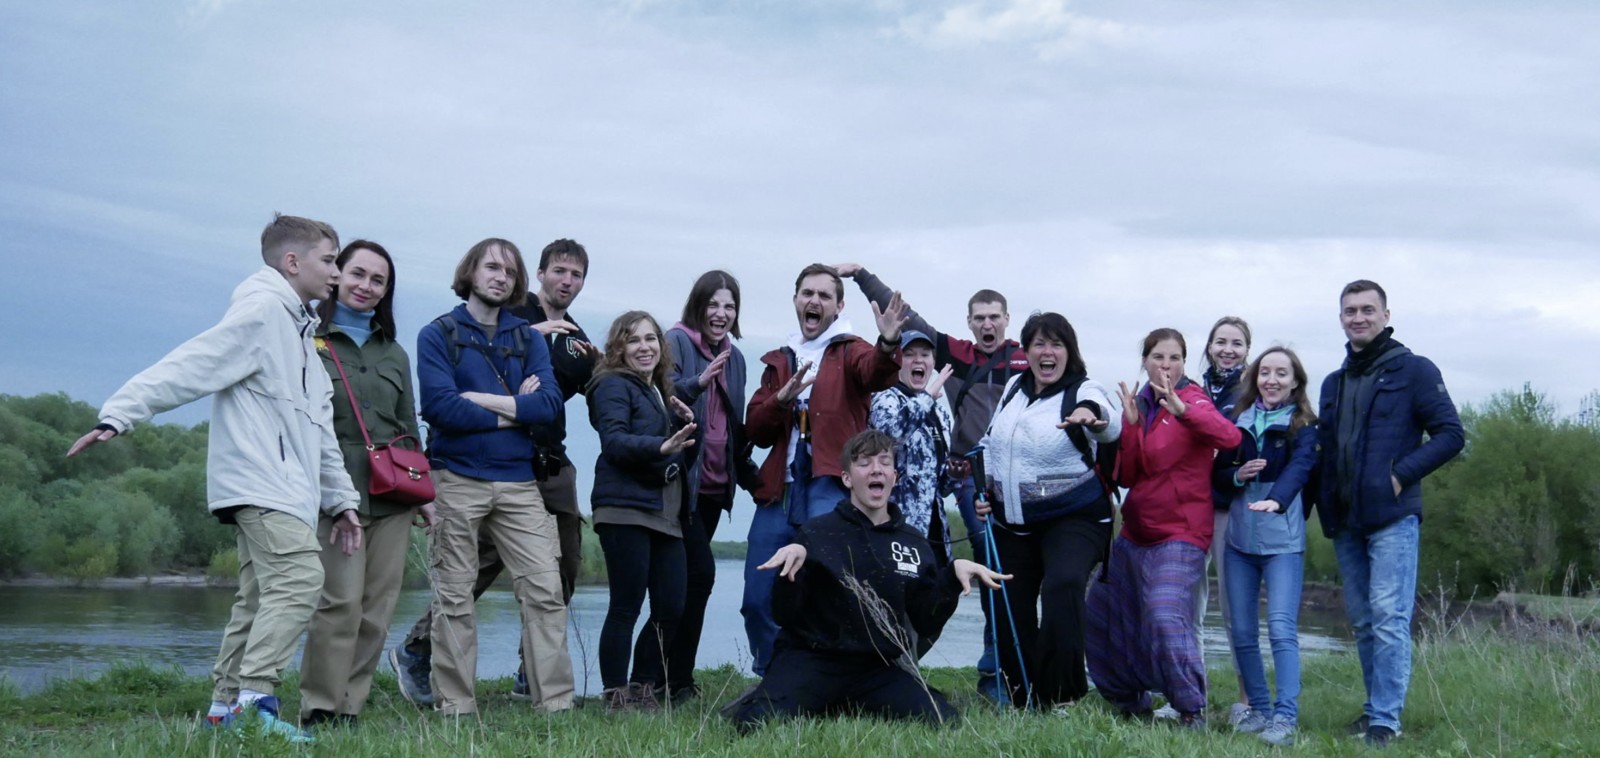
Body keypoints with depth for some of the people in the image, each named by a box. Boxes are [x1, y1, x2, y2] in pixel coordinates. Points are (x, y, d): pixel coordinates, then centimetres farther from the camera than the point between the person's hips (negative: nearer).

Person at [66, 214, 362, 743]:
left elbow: (319, 430, 27)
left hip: (285, 489, 10)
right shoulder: (261, 311, -6)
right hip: (260, 483, -10)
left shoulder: (299, 328, 25)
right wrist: (120, 414, -27)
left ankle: (225, 709, 13)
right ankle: (255, 700, -22)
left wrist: (340, 499, 24)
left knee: (261, 598, 9)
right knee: (298, 579, -20)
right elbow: (190, 366, -18)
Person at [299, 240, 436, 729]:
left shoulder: (393, 353, 20)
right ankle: (319, 709, -3)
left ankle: (350, 705, 10)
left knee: (378, 609, 3)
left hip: (392, 497, 5)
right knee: (341, 602, -12)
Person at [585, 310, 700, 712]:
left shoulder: (662, 393, 23)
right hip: (626, 509, -8)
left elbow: (685, 458, 26)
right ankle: (616, 695, 0)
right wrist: (661, 446, -34)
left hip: (666, 513, 8)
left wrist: (688, 423, 6)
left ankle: (644, 689, 13)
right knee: (626, 607, -6)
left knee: (671, 608, 2)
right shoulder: (614, 386, 0)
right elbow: (614, 441, -17)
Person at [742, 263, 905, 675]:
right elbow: (755, 429, 12)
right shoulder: (779, 361, 21)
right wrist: (781, 399, -8)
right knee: (757, 599, 5)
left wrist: (889, 345, -43)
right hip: (778, 491, 5)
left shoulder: (850, 351, 5)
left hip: (830, 488, -5)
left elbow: (876, 374, -21)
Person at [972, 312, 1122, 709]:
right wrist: (984, 489, 9)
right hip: (1011, 523, 6)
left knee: (1063, 586, -31)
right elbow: (992, 443, 21)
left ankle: (1060, 693, -21)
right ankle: (1023, 701, 23)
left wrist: (1094, 417, -56)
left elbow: (1111, 424, -34)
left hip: (1072, 519, -6)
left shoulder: (1084, 393, -10)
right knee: (1010, 610, 6)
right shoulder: (1014, 387, 8)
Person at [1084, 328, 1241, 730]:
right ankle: (1129, 702, 32)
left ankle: (1192, 712, -13)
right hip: (1135, 534, 7)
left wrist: (1181, 409, -42)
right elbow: (1126, 477, 2)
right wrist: (1131, 423, -11)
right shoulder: (1139, 405, 9)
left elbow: (1229, 437, -29)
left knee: (1166, 615, -25)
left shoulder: (1192, 401, -7)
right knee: (1101, 614, 13)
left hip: (1179, 535, -7)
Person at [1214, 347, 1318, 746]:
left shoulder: (1303, 427, -1)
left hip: (1283, 540, -4)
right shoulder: (1238, 422, 11)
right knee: (1241, 631, 6)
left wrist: (1276, 500, -38)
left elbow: (1300, 467, -19)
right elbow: (1217, 473, 13)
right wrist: (1237, 475, -10)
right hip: (1239, 537, 4)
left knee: (1281, 628, -13)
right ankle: (1259, 709, 18)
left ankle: (1285, 716, -13)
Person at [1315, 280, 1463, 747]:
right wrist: (1323, 506, 9)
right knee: (1363, 622, 10)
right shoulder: (1334, 384, 18)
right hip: (1346, 522, 6)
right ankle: (1376, 708, 18)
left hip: (1392, 517, -6)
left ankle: (1385, 721, -10)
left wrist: (1402, 474, -13)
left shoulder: (1414, 371, 0)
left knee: (1389, 619, -11)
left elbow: (1451, 435, -5)